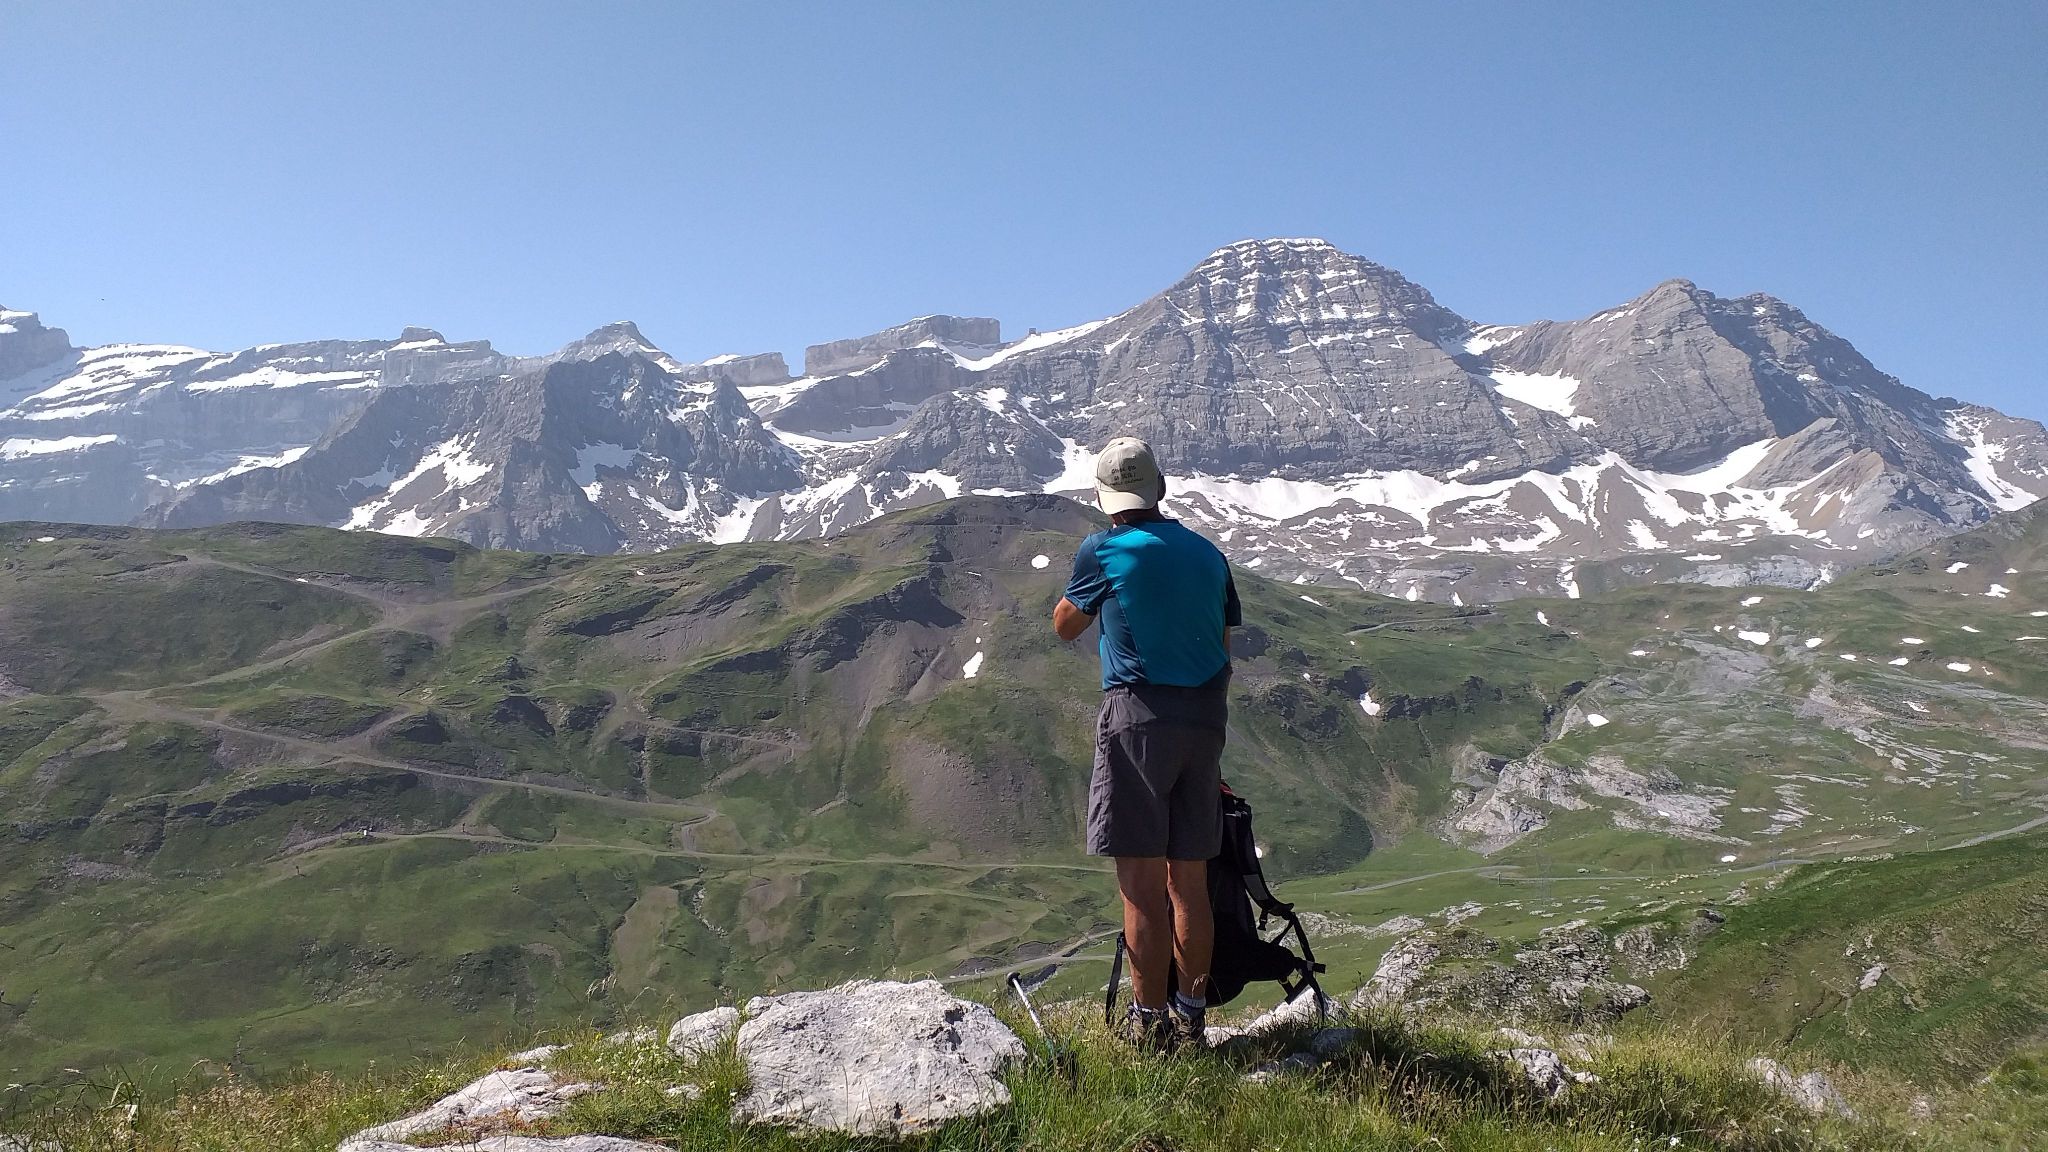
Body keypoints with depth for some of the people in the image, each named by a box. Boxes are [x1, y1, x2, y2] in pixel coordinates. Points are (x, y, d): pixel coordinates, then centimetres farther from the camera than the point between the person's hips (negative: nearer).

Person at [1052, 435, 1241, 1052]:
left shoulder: (1104, 551, -4)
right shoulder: (1208, 554, 12)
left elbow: (1065, 627, 11)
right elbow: (1224, 651, 16)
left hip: (1139, 717, -6)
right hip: (1205, 721, 6)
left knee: (1142, 884, 0)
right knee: (1190, 882, 14)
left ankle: (1149, 1024, 6)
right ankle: (1191, 1015, 23)